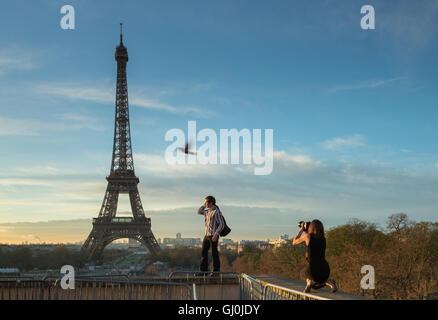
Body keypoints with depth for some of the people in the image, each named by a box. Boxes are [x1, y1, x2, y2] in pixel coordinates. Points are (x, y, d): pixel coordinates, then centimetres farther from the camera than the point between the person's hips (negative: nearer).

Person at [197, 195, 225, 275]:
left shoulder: (217, 212, -14)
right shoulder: (208, 211, 13)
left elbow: (221, 225, -17)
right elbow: (199, 212, 25)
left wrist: (216, 234, -26)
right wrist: (204, 205, 12)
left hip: (213, 236, -8)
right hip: (207, 235, 8)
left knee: (214, 253, -2)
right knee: (204, 252, 7)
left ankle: (216, 271, 5)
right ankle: (203, 270, 12)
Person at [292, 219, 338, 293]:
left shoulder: (308, 236, -6)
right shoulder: (323, 238, 7)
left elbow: (294, 242, 11)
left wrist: (301, 230, 18)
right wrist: (305, 231, 26)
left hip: (313, 270, -3)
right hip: (325, 271, 4)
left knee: (303, 273, 34)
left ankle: (309, 281, 1)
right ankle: (329, 282, 4)